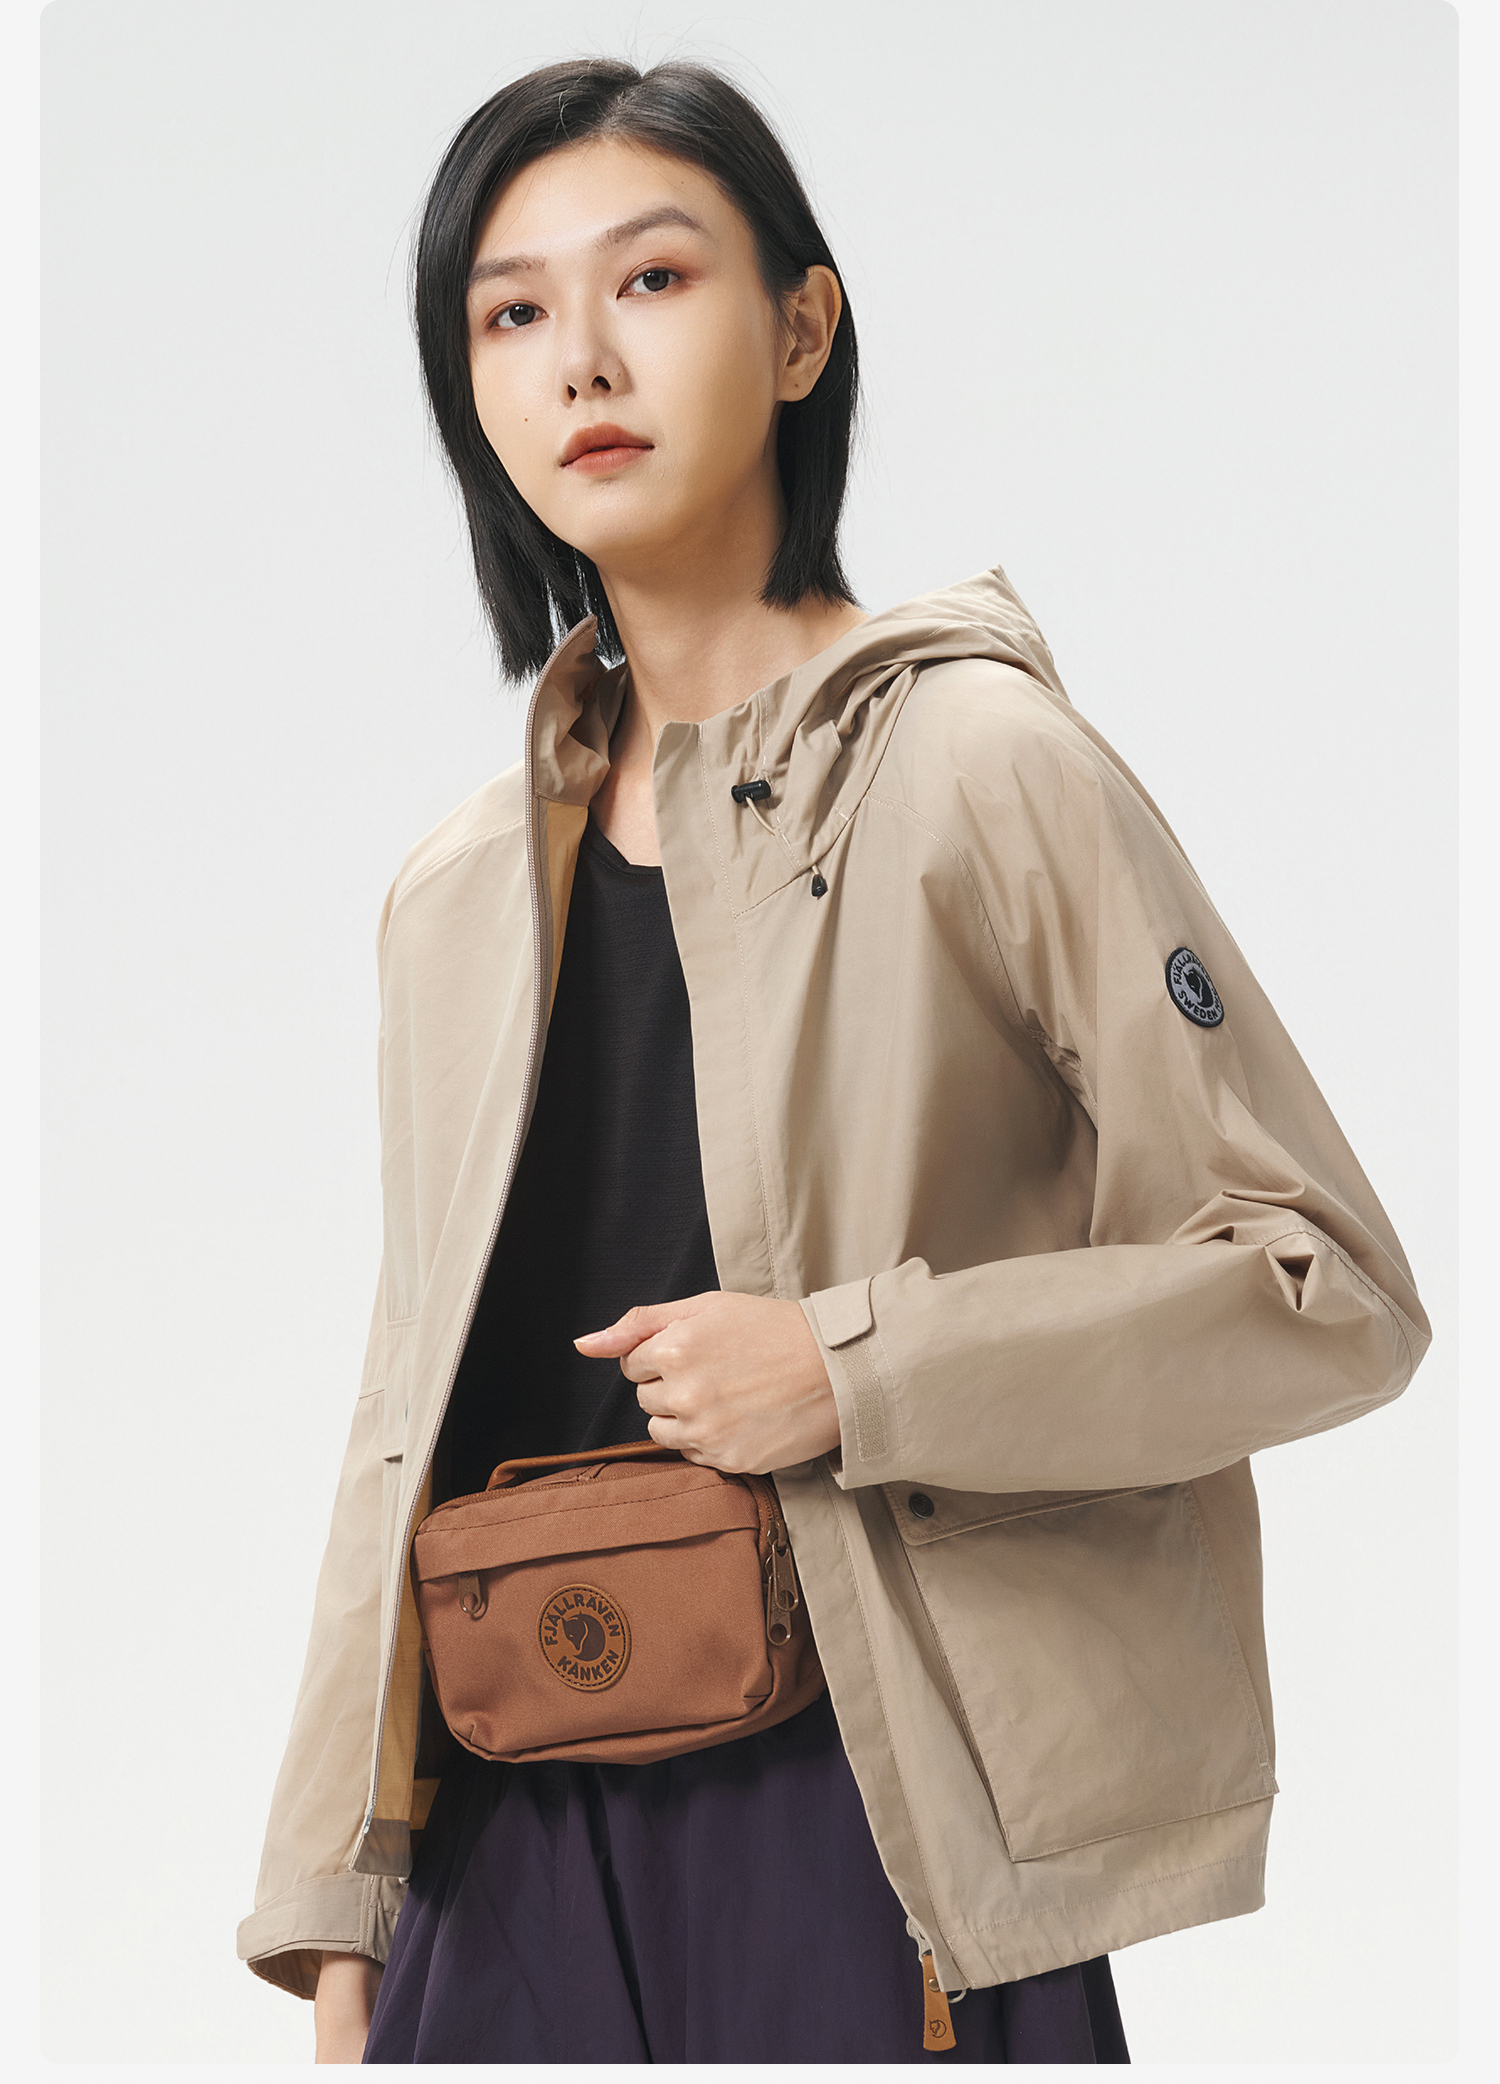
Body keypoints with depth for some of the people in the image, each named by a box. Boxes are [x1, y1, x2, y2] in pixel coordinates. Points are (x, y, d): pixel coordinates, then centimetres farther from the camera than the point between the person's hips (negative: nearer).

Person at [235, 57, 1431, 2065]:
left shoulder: (976, 767, -5)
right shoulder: (455, 895, 11)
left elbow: (1336, 1291, -7)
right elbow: (407, 1433, 13)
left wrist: (858, 1371, -17)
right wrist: (339, 1923, 8)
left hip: (875, 1842, -4)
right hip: (509, 1861, 5)